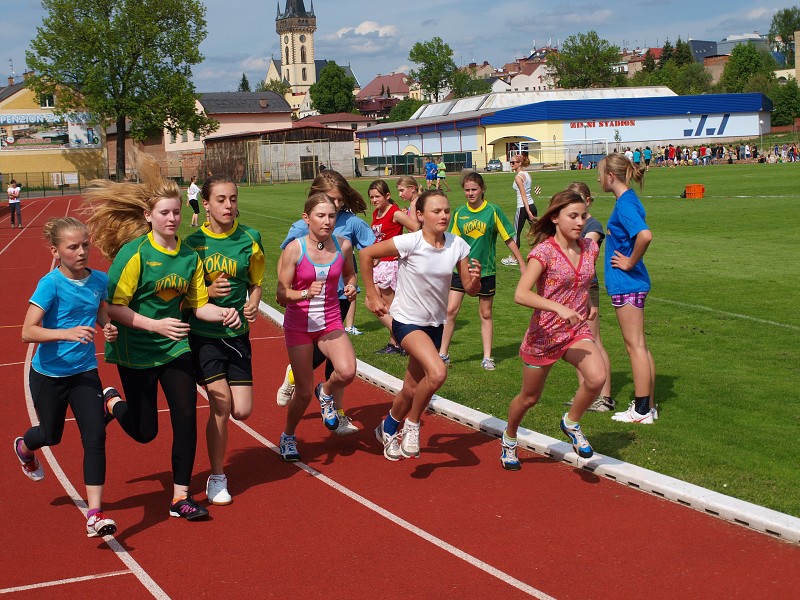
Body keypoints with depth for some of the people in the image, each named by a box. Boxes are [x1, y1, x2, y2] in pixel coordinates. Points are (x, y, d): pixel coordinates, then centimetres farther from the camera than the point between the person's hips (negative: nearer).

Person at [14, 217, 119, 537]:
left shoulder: (100, 280, -6)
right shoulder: (50, 284, -20)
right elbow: (27, 332, -25)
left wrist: (108, 328, -8)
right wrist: (67, 333, -39)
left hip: (85, 371, 3)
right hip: (48, 374, -2)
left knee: (95, 436, -12)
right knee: (52, 435, 18)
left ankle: (95, 513, -9)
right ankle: (24, 446, 57)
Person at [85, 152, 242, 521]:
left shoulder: (190, 257, 0)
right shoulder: (134, 253, -16)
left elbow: (198, 305, 4)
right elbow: (112, 307, -17)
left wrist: (223, 313, -16)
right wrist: (156, 325, -27)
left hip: (175, 349, 4)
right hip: (136, 352, -4)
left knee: (186, 418, -5)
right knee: (145, 431, 6)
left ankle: (180, 497, 8)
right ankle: (112, 404, 40)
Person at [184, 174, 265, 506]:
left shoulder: (249, 238, -1)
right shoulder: (194, 242, -7)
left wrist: (253, 306, -10)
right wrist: (208, 291, -21)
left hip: (237, 334, 3)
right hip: (203, 333, -3)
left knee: (242, 411, -1)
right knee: (222, 405, -11)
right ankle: (216, 478, 8)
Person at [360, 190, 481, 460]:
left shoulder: (458, 245, -8)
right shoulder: (409, 242, -20)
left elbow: (470, 289, -4)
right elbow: (366, 254, -13)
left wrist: (475, 279, -27)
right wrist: (372, 296, -9)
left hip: (435, 324, 5)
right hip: (406, 321, -5)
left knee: (412, 390, 14)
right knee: (437, 372, -29)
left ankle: (388, 428, 44)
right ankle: (412, 425, -4)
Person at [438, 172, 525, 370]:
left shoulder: (493, 211, -6)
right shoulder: (459, 213, 1)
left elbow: (508, 239, 0)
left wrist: (522, 263, 2)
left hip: (485, 270, -2)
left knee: (486, 314, 8)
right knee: (451, 310, -5)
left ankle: (487, 357, 17)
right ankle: (443, 353, 8)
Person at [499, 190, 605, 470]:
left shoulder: (589, 248, 0)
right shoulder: (544, 252, -18)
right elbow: (521, 294, -31)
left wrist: (589, 303, 9)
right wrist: (559, 308, -40)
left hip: (577, 331, 4)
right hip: (543, 334, -4)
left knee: (597, 377, -25)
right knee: (529, 398, 13)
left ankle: (572, 423, 4)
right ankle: (509, 439, 45)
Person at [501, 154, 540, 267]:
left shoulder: (518, 177, -13)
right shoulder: (527, 174, 11)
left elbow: (523, 195, -18)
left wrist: (528, 212, -20)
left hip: (523, 207, -8)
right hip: (532, 206, 8)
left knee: (516, 233, 4)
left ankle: (513, 258, 11)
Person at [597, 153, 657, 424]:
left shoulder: (625, 203, -18)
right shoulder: (627, 200, 12)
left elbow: (645, 235, -34)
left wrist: (630, 262, -21)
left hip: (626, 283, -10)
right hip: (630, 283, 10)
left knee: (636, 346, -3)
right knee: (639, 346, 14)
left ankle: (642, 411, 4)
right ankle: (648, 406, 21)